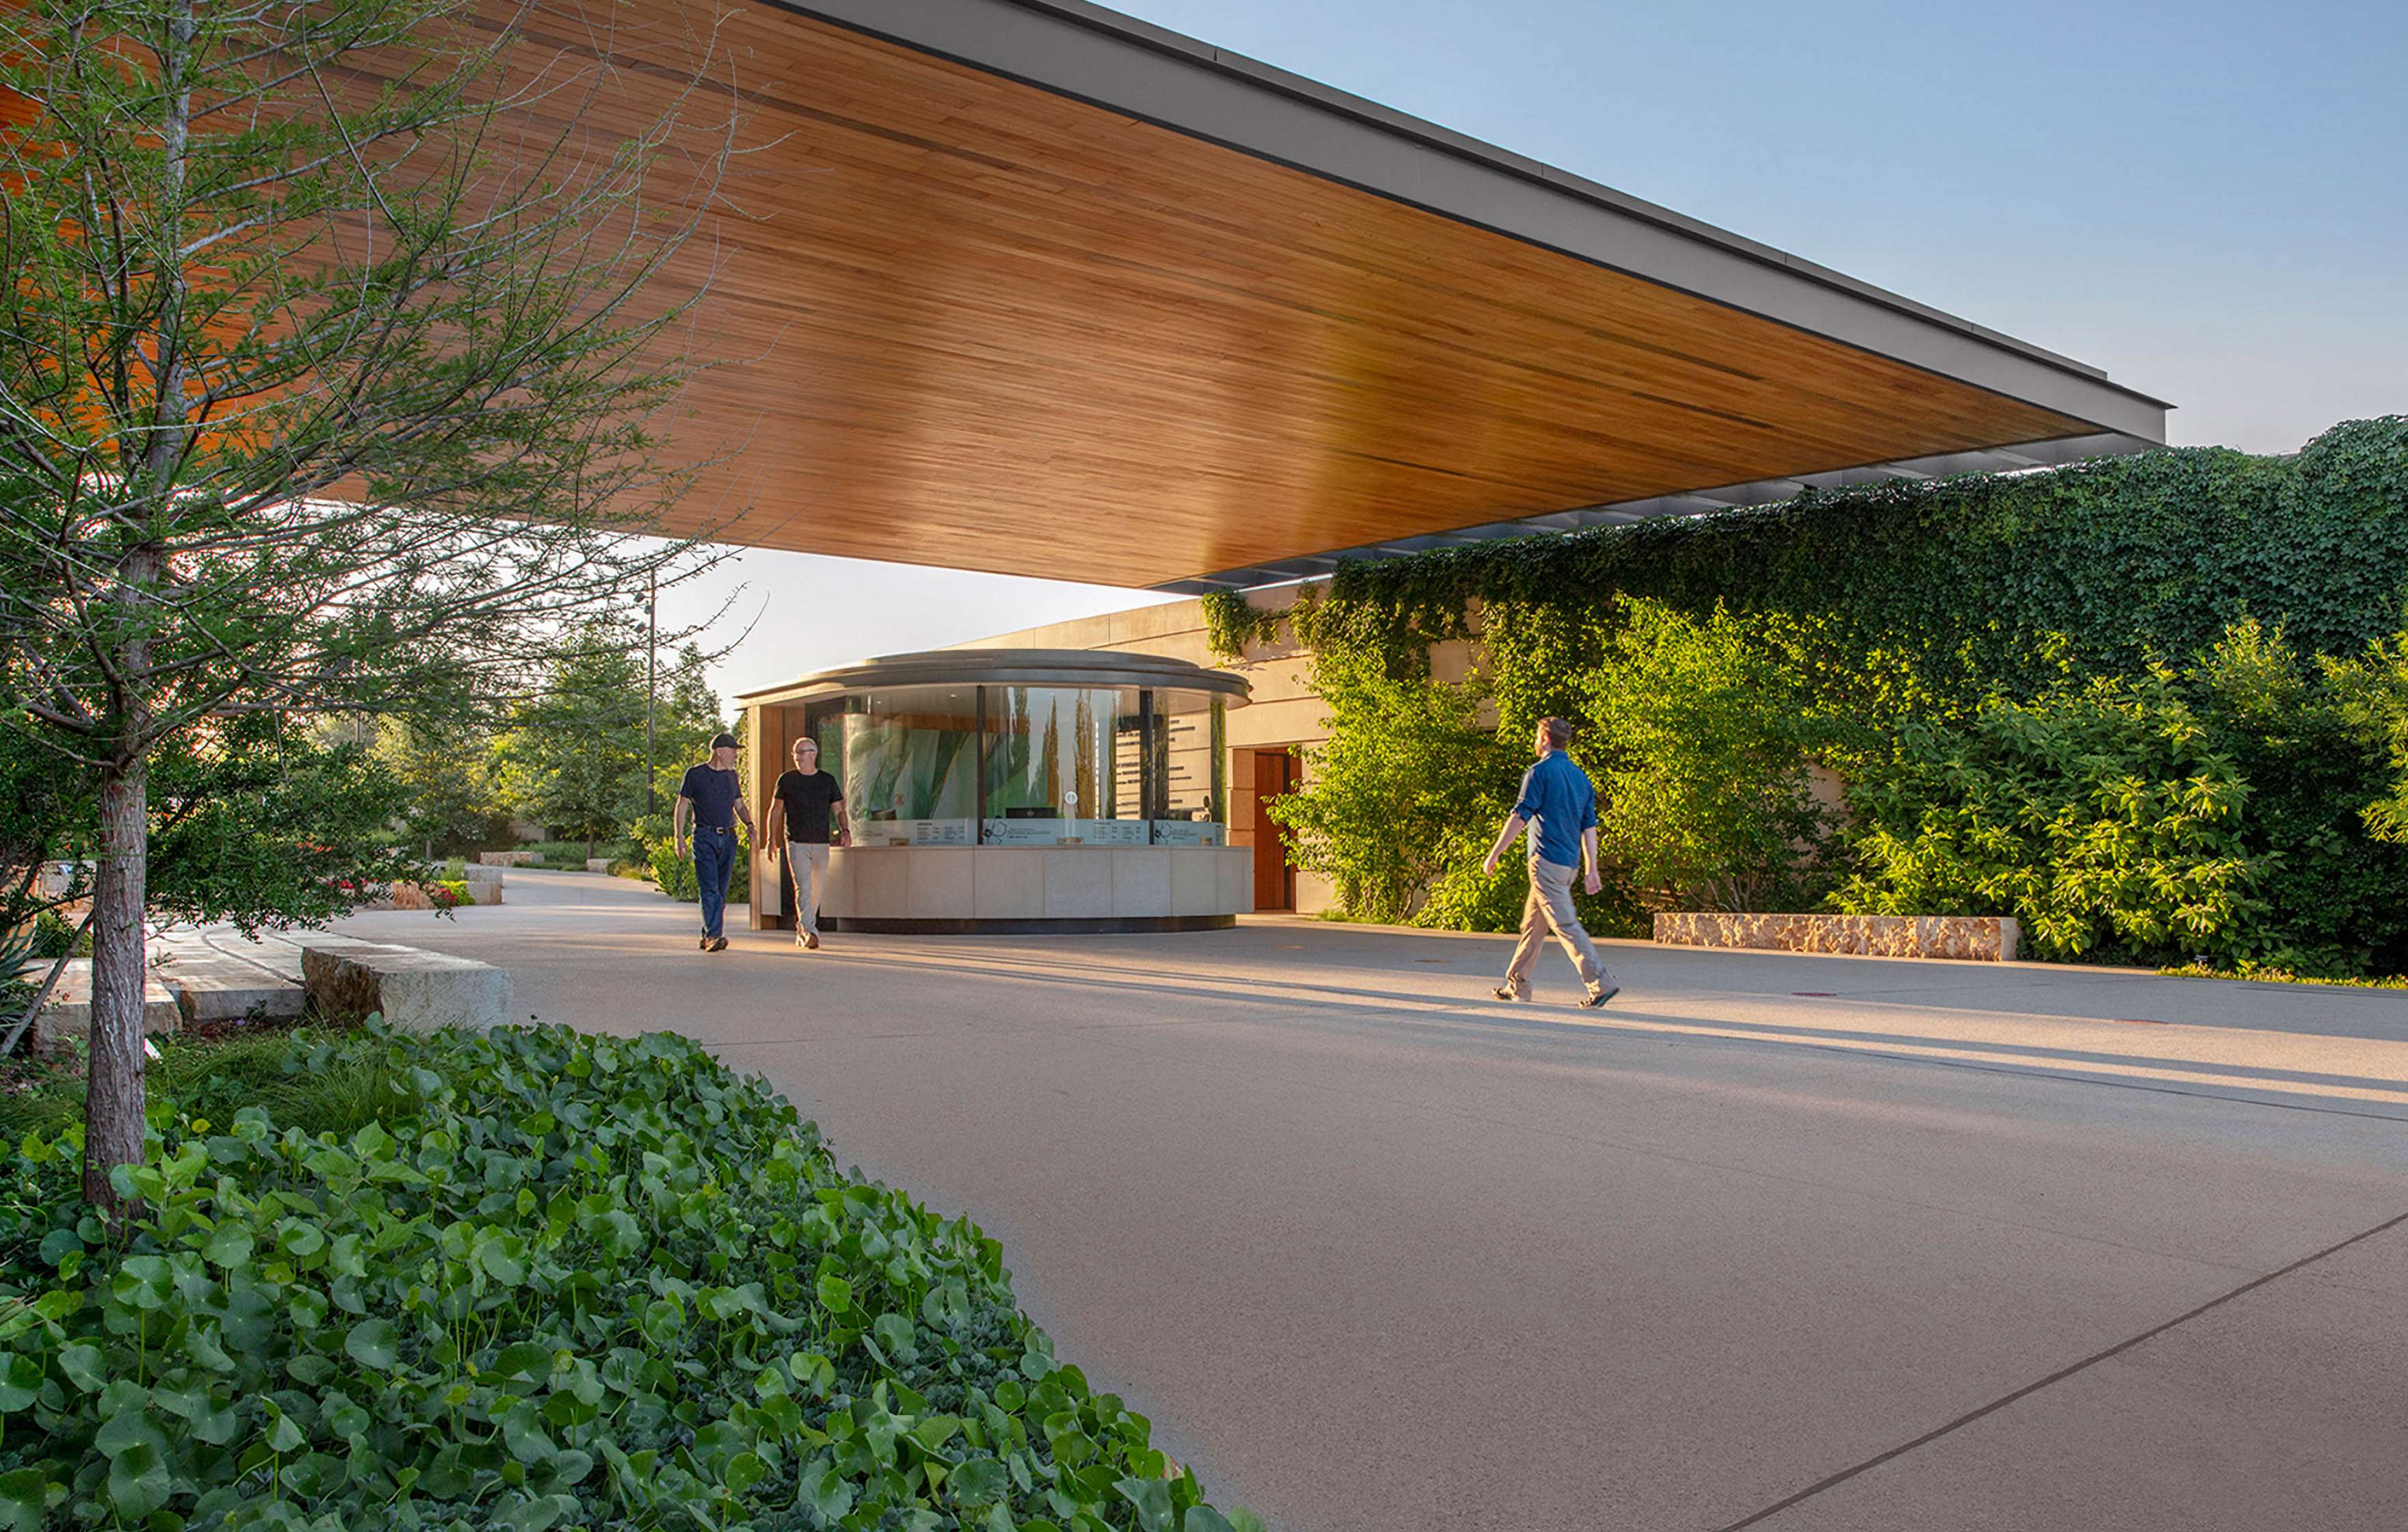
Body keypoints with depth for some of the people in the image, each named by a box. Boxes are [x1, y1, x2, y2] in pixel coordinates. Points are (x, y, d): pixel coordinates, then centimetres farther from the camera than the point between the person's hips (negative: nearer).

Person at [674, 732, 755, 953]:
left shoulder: (731, 776, 16)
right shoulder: (695, 774, 1)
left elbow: (740, 806, 20)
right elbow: (682, 807, 2)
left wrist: (749, 823, -2)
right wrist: (680, 837, -7)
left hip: (728, 838, 5)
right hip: (705, 837, -5)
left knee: (721, 891, 6)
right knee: (709, 889, -14)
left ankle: (708, 935, 16)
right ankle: (713, 935, -20)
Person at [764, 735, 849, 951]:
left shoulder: (828, 780, 9)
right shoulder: (787, 780, 5)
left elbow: (838, 810, 8)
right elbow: (775, 810, 11)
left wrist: (845, 830, -10)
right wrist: (771, 839, 4)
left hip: (822, 843, 3)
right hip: (796, 842, -2)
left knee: (816, 891, 8)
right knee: (803, 887, -15)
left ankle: (801, 931, 24)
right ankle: (810, 932, -22)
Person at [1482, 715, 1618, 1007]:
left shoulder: (1540, 772, -8)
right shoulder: (1581, 777, 15)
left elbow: (1519, 817, -12)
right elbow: (1589, 827, 13)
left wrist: (1494, 854, -6)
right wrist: (1592, 870, 13)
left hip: (1546, 860, -8)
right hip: (1569, 862, 8)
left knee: (1566, 924, -10)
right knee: (1533, 923, 16)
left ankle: (1601, 983, -16)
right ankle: (1516, 985, 22)